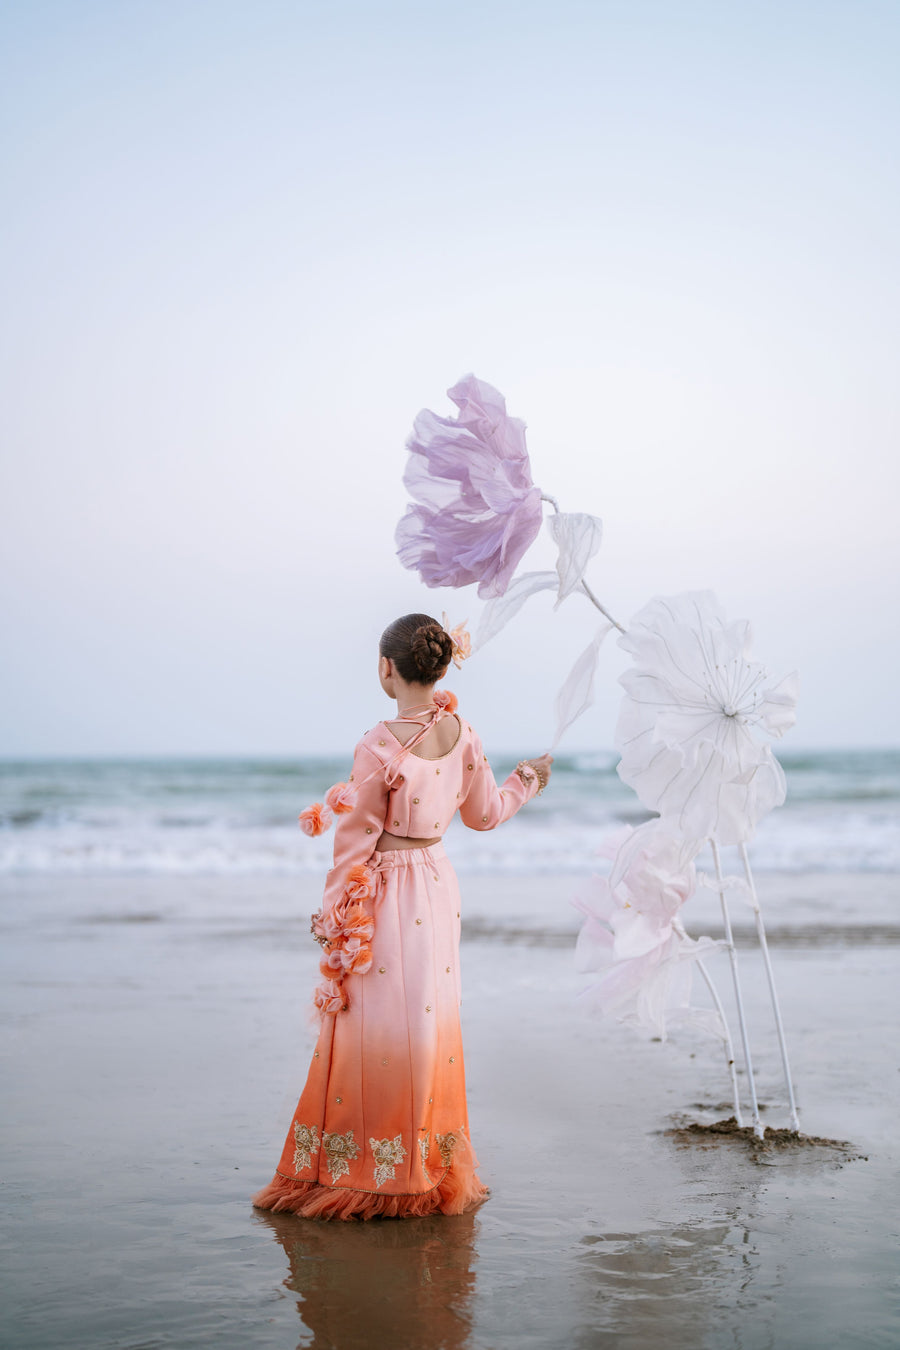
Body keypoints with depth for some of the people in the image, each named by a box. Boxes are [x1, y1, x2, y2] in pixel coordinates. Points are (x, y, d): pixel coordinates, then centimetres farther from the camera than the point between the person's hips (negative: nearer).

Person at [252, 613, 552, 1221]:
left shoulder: (380, 746, -20)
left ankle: (367, 1171, 11)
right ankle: (432, 1170, 23)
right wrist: (529, 781, 31)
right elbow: (484, 813, 12)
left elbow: (355, 839, -13)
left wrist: (335, 913, -1)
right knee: (431, 1021, 13)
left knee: (377, 1027, 2)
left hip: (385, 895, -6)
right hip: (439, 887, 6)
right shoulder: (462, 734, -2)